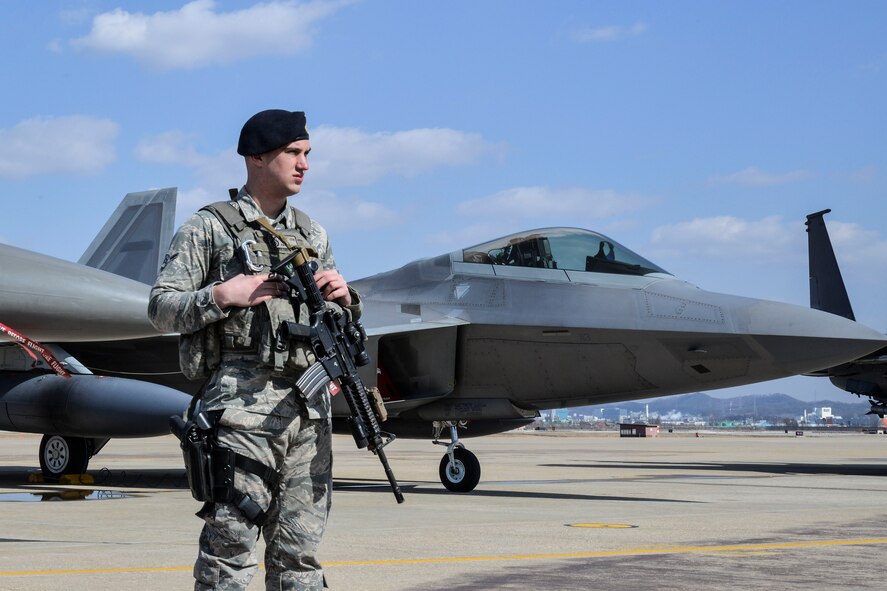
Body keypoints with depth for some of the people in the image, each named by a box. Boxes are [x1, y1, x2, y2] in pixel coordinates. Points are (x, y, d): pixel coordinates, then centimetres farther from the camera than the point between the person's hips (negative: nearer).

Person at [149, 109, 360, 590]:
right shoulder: (208, 228, 3)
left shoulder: (312, 235, 19)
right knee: (229, 552, -7)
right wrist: (222, 295, -15)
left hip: (309, 408, 6)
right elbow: (161, 308, -1)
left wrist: (342, 299, 2)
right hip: (242, 403, -5)